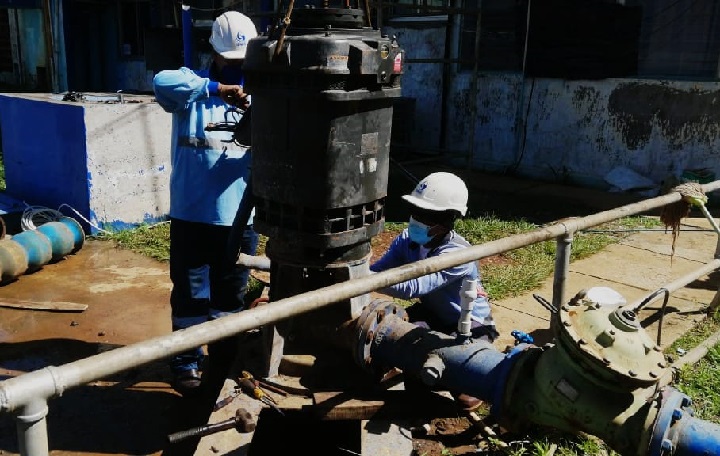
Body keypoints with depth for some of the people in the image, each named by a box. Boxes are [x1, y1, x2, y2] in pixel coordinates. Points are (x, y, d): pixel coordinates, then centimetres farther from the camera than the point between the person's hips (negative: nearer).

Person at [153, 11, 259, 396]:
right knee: (190, 291, 9)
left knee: (232, 291, 16)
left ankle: (226, 355, 33)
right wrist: (215, 88, -34)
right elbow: (161, 82, -24)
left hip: (239, 215, 3)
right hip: (191, 213, -2)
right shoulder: (193, 87, -1)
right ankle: (187, 360, 24)